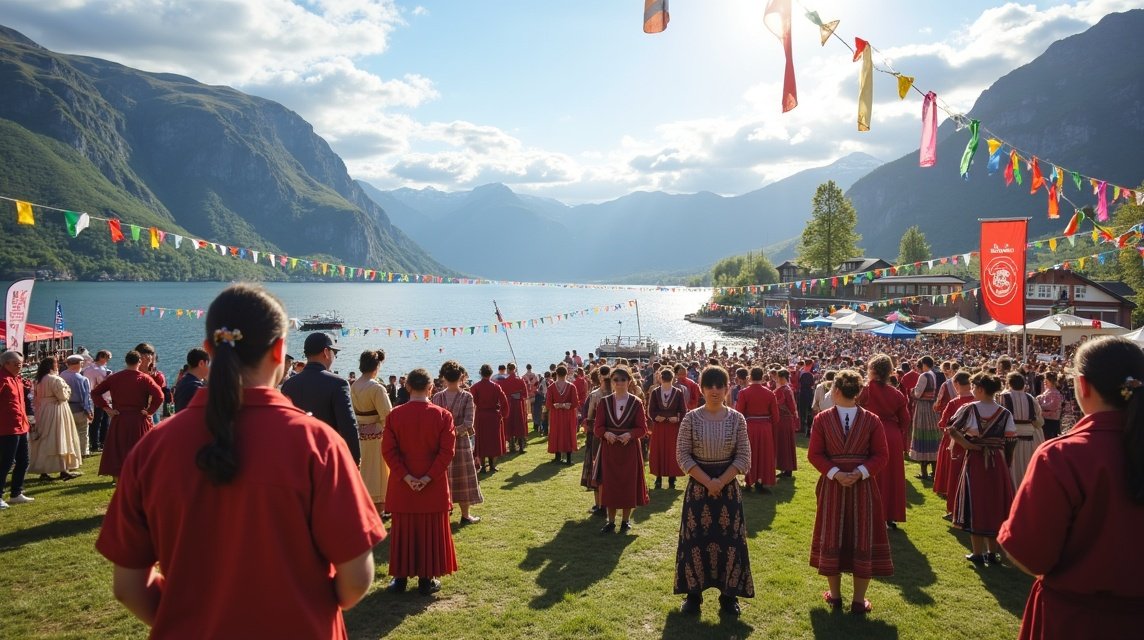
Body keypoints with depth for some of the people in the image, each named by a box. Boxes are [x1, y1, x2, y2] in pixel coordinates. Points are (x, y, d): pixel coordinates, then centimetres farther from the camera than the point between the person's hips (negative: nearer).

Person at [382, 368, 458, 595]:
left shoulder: (394, 415, -5)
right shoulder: (442, 415, -9)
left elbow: (388, 450, -9)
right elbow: (447, 451, -14)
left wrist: (406, 477, -10)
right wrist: (429, 477, -13)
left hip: (402, 485, 1)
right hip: (434, 487, -1)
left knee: (403, 531, 13)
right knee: (430, 532, 10)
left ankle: (400, 578, 21)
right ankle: (427, 579, 16)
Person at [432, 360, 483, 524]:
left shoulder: (437, 397, -4)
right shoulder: (467, 397, -10)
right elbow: (468, 423, -16)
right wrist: (455, 430, -7)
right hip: (461, 442, -2)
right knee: (462, 478, 8)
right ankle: (465, 515, 15)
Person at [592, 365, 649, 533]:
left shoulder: (636, 403, -3)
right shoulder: (604, 402, 1)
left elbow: (642, 428, -3)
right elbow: (598, 428, 1)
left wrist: (629, 434, -21)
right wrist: (606, 433, -20)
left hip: (629, 449, -1)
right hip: (609, 448, 1)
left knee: (628, 484, 5)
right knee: (609, 484, 5)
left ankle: (626, 520, 20)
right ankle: (611, 521, 17)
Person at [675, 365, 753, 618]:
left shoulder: (737, 419, -2)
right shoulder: (691, 418, -5)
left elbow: (743, 458, -3)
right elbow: (683, 455, -6)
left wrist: (720, 482, -14)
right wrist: (707, 481, -14)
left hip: (728, 487, 1)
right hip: (698, 487, -1)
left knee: (729, 540, 5)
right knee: (695, 540, 4)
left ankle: (728, 595, 20)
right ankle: (693, 593, 19)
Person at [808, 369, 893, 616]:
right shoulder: (822, 419, -5)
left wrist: (860, 473, -17)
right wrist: (835, 473, -18)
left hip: (863, 486, 0)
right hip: (832, 485, 0)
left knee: (863, 541, 7)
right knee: (831, 539, 7)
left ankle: (859, 598, 17)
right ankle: (835, 594, 17)